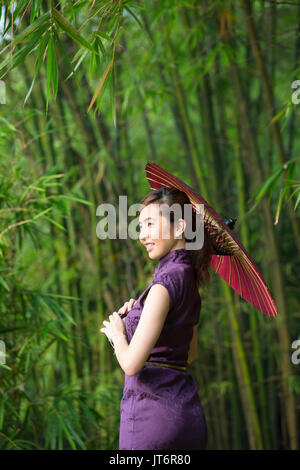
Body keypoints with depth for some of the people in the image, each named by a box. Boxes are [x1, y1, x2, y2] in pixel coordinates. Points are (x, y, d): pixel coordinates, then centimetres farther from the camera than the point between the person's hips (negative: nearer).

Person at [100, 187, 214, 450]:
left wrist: (117, 334, 1)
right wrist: (137, 314, 17)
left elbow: (132, 363, -19)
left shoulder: (167, 281, -14)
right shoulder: (190, 277, 12)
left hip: (153, 413, -9)